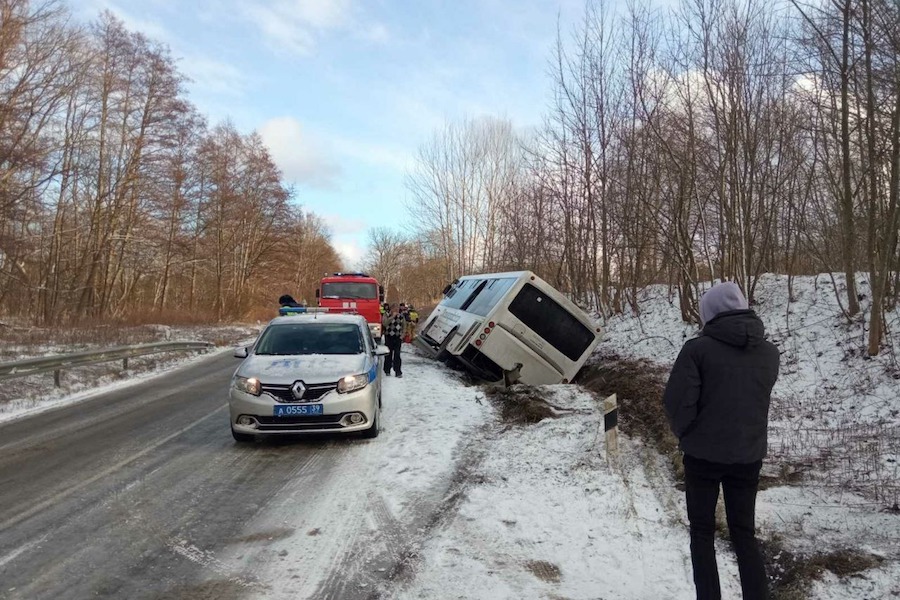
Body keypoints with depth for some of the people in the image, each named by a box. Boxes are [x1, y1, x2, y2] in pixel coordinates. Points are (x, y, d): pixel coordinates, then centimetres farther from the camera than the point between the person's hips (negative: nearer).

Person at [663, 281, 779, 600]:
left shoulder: (698, 348, -16)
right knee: (744, 532, 19)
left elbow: (677, 400, -16)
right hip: (749, 456, 4)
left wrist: (686, 434, 0)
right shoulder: (769, 352, 1)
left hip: (703, 454, -4)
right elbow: (758, 399, 9)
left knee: (702, 532, 13)